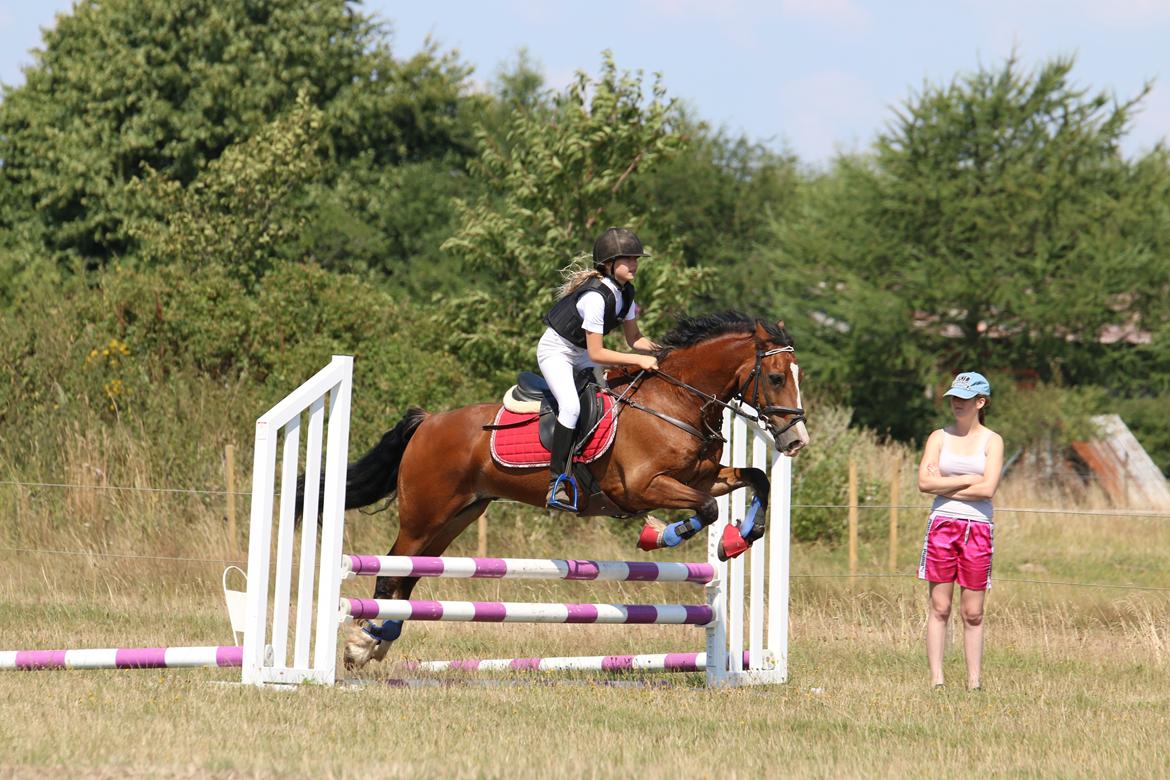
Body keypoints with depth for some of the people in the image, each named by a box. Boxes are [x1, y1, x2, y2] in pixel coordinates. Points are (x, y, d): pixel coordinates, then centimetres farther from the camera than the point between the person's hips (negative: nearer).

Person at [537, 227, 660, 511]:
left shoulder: (625, 291, -4)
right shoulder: (596, 296, -31)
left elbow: (633, 338, 6)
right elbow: (596, 353, -29)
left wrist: (655, 349, -13)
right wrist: (638, 360, -32)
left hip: (580, 353, 9)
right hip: (555, 351, -9)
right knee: (571, 405, -29)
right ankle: (557, 480, -27)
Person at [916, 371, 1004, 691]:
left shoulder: (992, 441, 3)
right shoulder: (939, 437, 8)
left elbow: (988, 488, -10)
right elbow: (925, 482, -5)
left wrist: (945, 483, -7)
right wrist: (968, 479, -8)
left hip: (977, 529, -1)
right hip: (942, 524, 1)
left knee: (973, 613, 2)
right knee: (939, 608, 0)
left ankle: (974, 682, 6)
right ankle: (936, 680, 1)